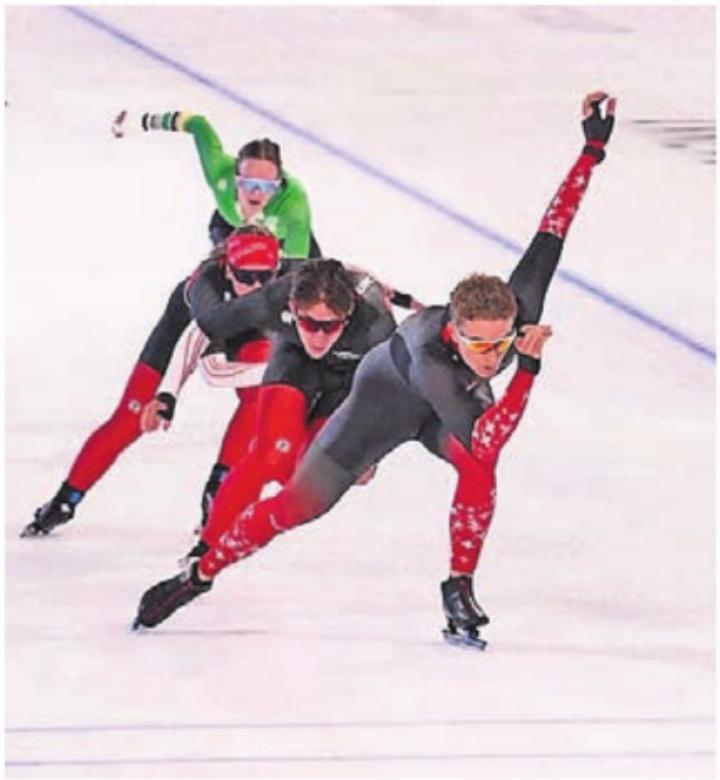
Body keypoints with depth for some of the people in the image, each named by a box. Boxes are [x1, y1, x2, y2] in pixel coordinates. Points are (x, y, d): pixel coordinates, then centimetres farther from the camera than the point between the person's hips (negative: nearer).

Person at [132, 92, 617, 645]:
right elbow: (485, 438, -55)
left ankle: (460, 589, -12)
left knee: (478, 469, -30)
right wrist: (527, 369, -63)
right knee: (300, 502, -1)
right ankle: (200, 574, 19)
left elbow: (554, 227, -27)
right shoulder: (429, 354, -48)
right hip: (387, 399, -4)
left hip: (453, 401, 4)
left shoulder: (521, 311, -35)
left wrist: (593, 150, -26)